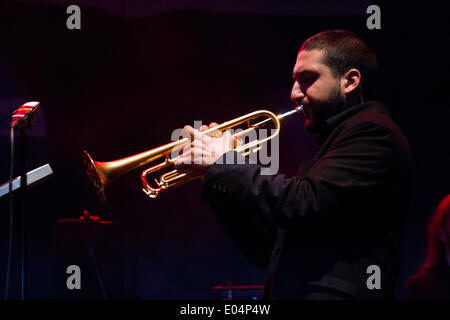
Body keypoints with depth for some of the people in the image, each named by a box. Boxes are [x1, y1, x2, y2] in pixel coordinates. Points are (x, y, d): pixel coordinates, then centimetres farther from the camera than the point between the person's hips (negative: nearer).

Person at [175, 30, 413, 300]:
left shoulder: (374, 133, -5)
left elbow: (304, 203, -19)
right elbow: (270, 251, 21)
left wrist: (224, 164, -7)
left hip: (331, 293, -8)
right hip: (288, 292, 8)